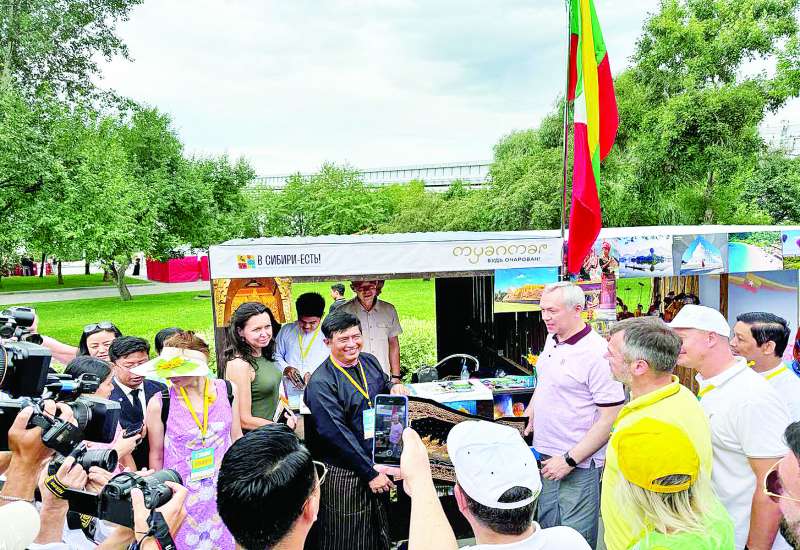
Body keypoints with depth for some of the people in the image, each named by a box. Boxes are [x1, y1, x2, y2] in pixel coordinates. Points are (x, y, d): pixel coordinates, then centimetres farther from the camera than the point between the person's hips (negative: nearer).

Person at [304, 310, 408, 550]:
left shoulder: (369, 361, 3)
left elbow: (383, 383, 24)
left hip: (377, 467, 7)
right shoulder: (321, 383, -19)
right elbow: (337, 434, -21)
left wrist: (394, 386, -1)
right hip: (344, 475, -6)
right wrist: (370, 473, -19)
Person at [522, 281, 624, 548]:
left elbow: (611, 417, -20)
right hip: (545, 455, 8)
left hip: (578, 464, -7)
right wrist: (531, 412, 16)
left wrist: (570, 460, -20)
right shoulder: (551, 339, 5)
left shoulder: (597, 353, -21)